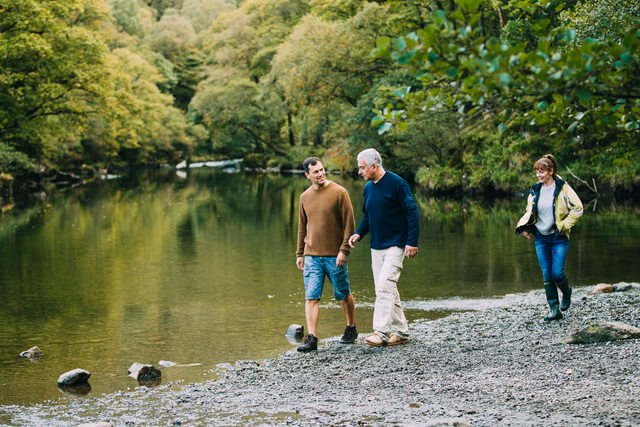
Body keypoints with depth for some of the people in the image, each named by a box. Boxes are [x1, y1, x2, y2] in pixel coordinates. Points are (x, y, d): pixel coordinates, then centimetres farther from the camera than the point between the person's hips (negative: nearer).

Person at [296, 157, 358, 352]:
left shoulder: (339, 192, -6)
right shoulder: (305, 197, 8)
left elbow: (349, 224, -6)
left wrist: (344, 250, -13)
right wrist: (299, 253, 14)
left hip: (335, 256, -3)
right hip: (312, 256, 3)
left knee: (344, 295, 10)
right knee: (311, 298, -6)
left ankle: (351, 329, 29)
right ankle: (312, 339, -8)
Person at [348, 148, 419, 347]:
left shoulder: (396, 183, -12)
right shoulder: (368, 188, 9)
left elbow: (412, 212, -11)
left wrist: (412, 241, -16)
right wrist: (358, 233, 2)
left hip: (395, 245, -8)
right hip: (377, 246, 8)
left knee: (384, 287, -17)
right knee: (387, 290, 9)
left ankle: (381, 332, -19)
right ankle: (401, 332, 17)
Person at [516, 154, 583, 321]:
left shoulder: (562, 188, -7)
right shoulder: (535, 191, 7)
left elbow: (577, 209, -6)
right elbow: (530, 212, 16)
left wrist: (562, 226, -11)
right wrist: (522, 227, -2)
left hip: (558, 238, -4)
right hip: (541, 238, 4)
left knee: (557, 273, -9)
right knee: (547, 275, 3)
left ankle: (566, 293, 24)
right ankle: (555, 310, 9)